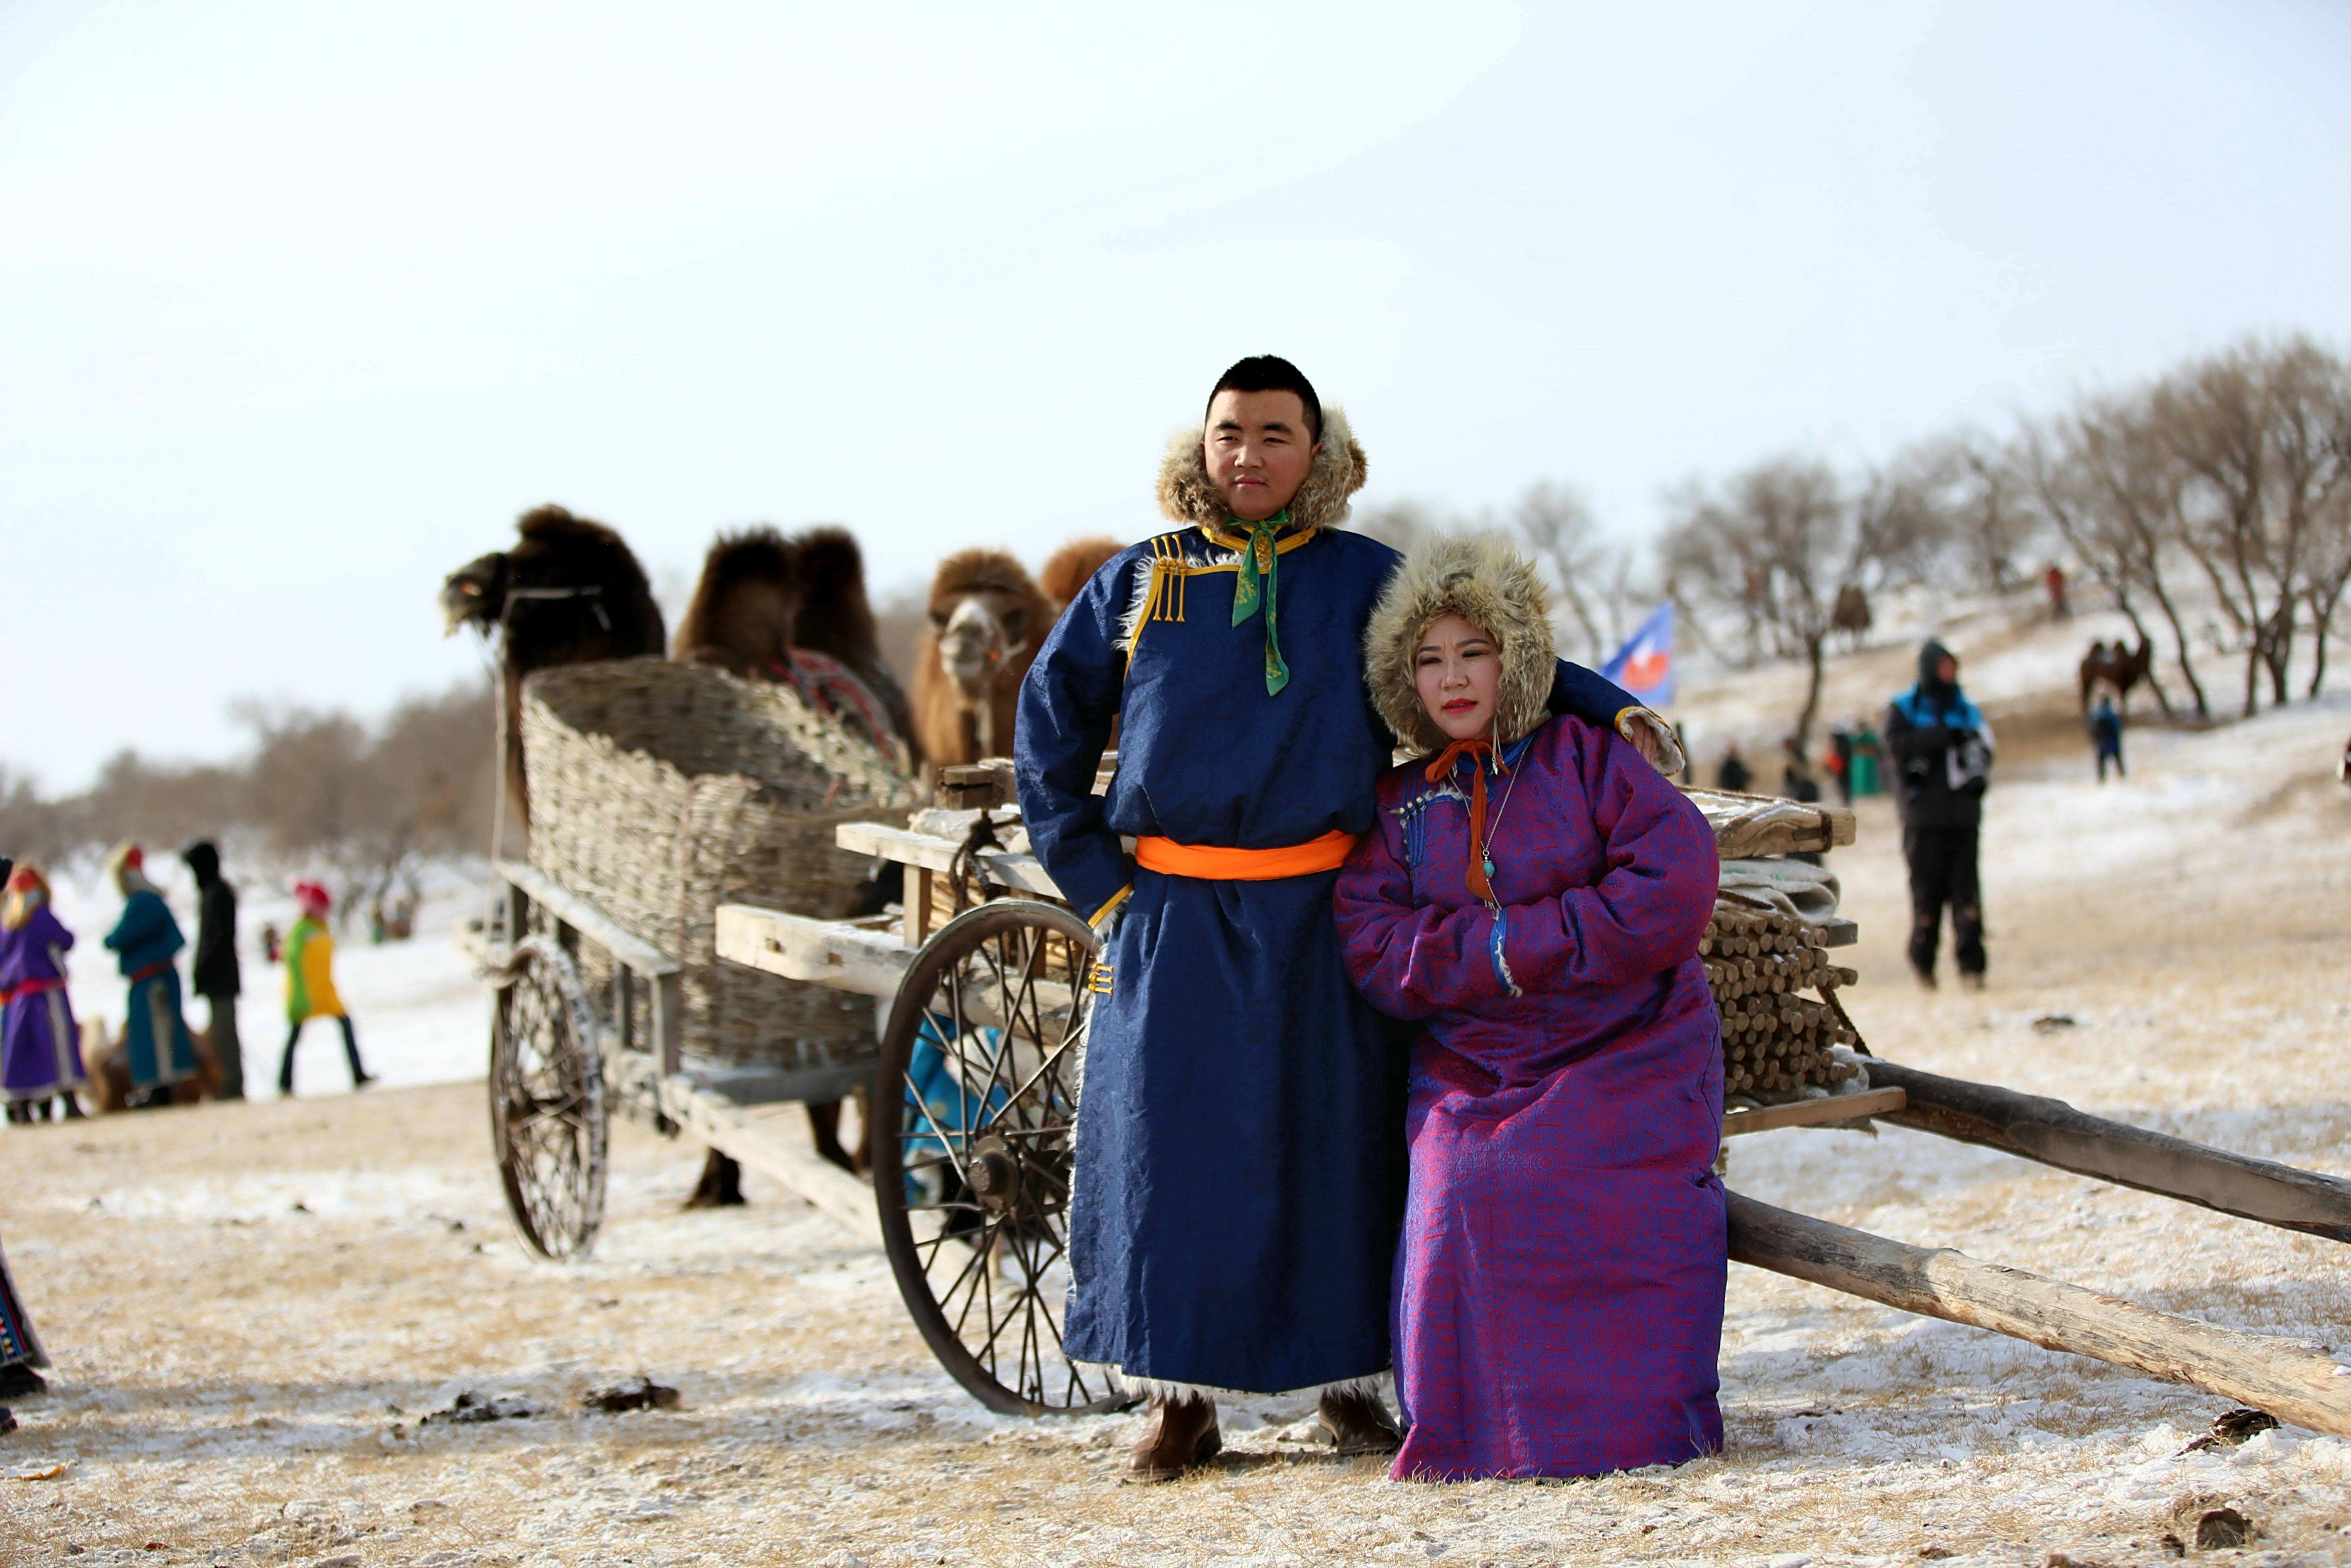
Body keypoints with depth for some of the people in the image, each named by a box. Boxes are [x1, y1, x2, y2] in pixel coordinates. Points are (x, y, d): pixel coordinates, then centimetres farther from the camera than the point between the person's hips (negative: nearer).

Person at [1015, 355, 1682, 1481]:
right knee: (1170, 1146, 1)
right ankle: (1179, 1401, 10)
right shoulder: (1138, 583, 8)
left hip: (1317, 915, 0)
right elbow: (1049, 722, 13)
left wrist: (1614, 711, -4)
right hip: (1172, 918, 0)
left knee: (1332, 1143, 3)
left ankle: (1350, 1385, 15)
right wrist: (1092, 876, 5)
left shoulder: (1366, 580, 6)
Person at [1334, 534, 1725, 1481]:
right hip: (1472, 1074, 2)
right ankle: (1476, 1433, -7)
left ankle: (1634, 1416, -2)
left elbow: (1676, 879, -10)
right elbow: (1374, 949, -1)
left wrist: (1533, 945, -13)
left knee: (1617, 1220, -23)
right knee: (1464, 1206, -23)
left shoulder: (1583, 757, 4)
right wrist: (1495, 953, -15)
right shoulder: (1398, 806, 12)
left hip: (1625, 1057, -2)